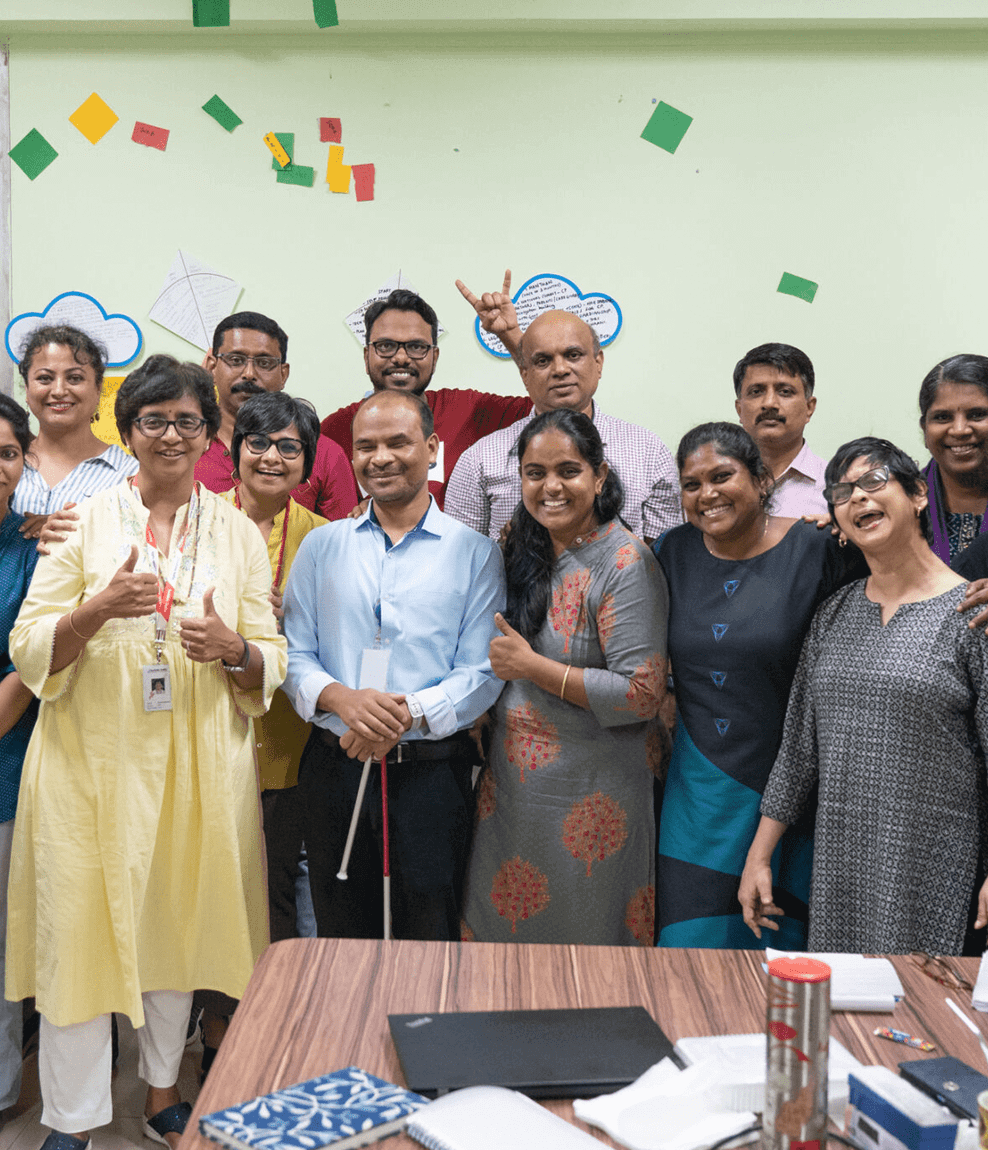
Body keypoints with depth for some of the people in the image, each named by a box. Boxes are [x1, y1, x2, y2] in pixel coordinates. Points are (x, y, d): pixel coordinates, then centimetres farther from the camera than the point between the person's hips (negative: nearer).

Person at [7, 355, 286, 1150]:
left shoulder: (239, 533, 5)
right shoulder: (85, 520, 1)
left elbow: (271, 664, 4)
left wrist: (232, 647, -18)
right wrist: (98, 608, -21)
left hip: (197, 762, 2)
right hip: (92, 758, -1)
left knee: (177, 924, 13)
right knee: (80, 929, 1)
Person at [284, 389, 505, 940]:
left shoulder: (475, 552, 1)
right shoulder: (321, 547, 10)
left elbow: (482, 673, -5)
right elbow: (294, 655, 5)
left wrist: (408, 714, -20)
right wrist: (341, 698, -15)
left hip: (431, 767, -2)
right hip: (334, 766, 3)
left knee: (429, 936, 5)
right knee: (340, 935, 14)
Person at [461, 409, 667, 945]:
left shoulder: (626, 564, -17)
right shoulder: (522, 547, 5)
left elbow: (641, 695, -22)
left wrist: (530, 666, -20)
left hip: (588, 794, -6)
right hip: (511, 777, 7)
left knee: (581, 940, 10)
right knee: (502, 926, 19)